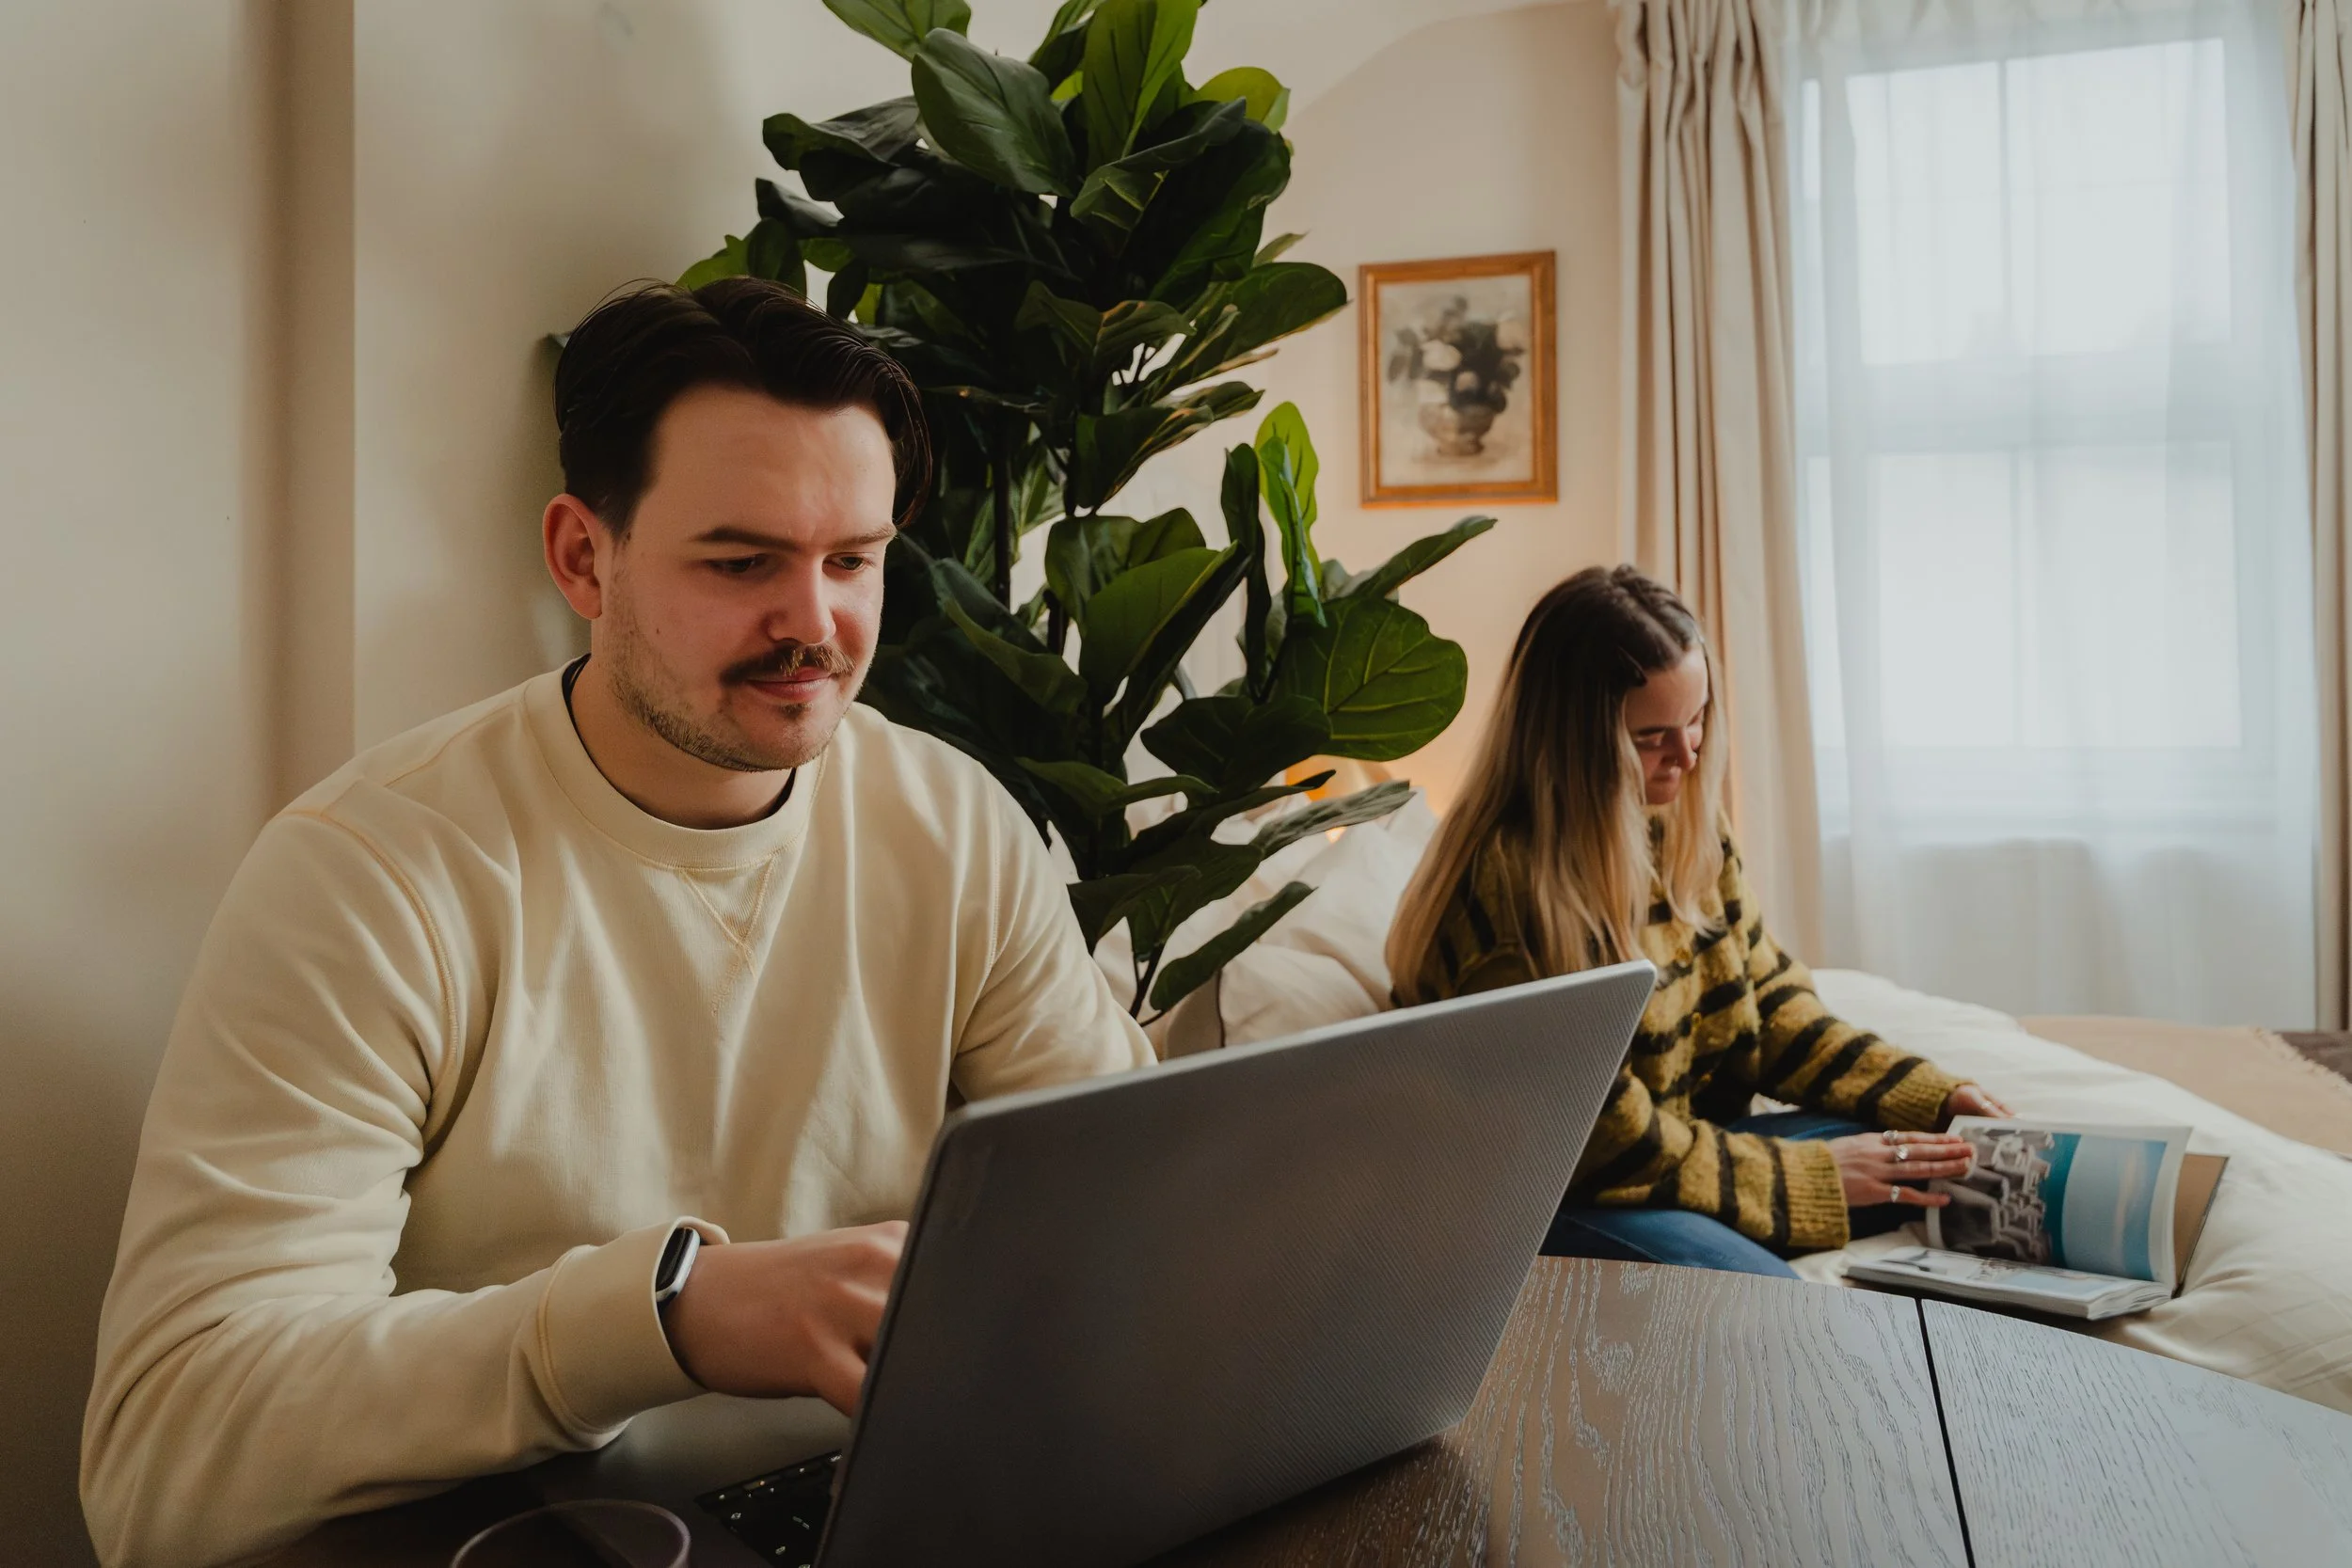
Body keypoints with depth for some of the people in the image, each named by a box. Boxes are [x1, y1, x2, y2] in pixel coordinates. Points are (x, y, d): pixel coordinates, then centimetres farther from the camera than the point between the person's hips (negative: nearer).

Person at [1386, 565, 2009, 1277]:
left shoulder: (1683, 825, 3)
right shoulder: (1509, 880, -24)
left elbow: (1770, 1004, 11)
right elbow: (1608, 1144, -20)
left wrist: (1936, 1100, 0)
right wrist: (1816, 1175, -15)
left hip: (1682, 1141, 9)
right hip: (1539, 1196, -9)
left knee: (1924, 1162, -2)